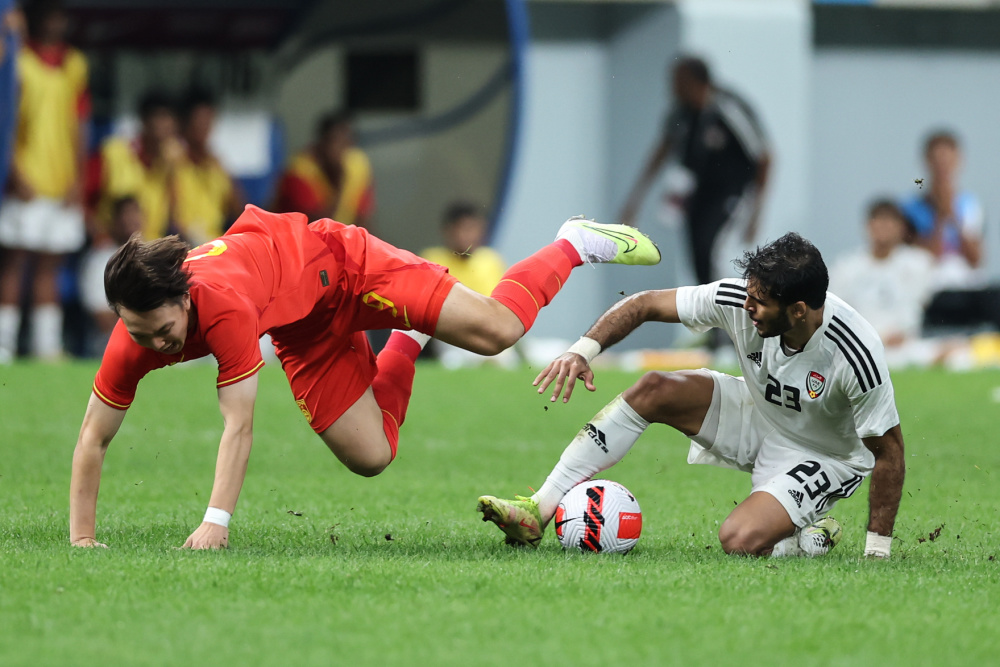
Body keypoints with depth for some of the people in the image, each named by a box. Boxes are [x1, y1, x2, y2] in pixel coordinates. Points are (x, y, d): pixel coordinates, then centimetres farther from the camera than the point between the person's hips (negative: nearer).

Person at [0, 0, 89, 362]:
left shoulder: (74, 65, 13)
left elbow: (78, 126, 15)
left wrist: (79, 181, 7)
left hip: (62, 186, 5)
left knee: (49, 267, 7)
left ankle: (47, 346, 8)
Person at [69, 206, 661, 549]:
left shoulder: (223, 301, -43)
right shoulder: (136, 338, -27)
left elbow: (240, 426, -41)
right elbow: (93, 439, -17)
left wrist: (216, 522, -46)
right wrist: (82, 537, -24)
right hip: (303, 332, 6)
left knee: (495, 331, -14)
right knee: (370, 457, 6)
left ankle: (577, 244, 16)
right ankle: (407, 341, 36)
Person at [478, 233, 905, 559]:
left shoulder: (856, 357, -35)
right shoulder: (737, 300, -23)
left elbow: (888, 449, -24)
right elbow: (645, 304, -12)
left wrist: (877, 550, -25)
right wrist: (584, 349, -28)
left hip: (822, 457, -6)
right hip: (757, 413, 6)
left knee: (740, 541, -31)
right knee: (653, 390, -16)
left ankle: (813, 539, 4)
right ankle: (538, 513, -15)